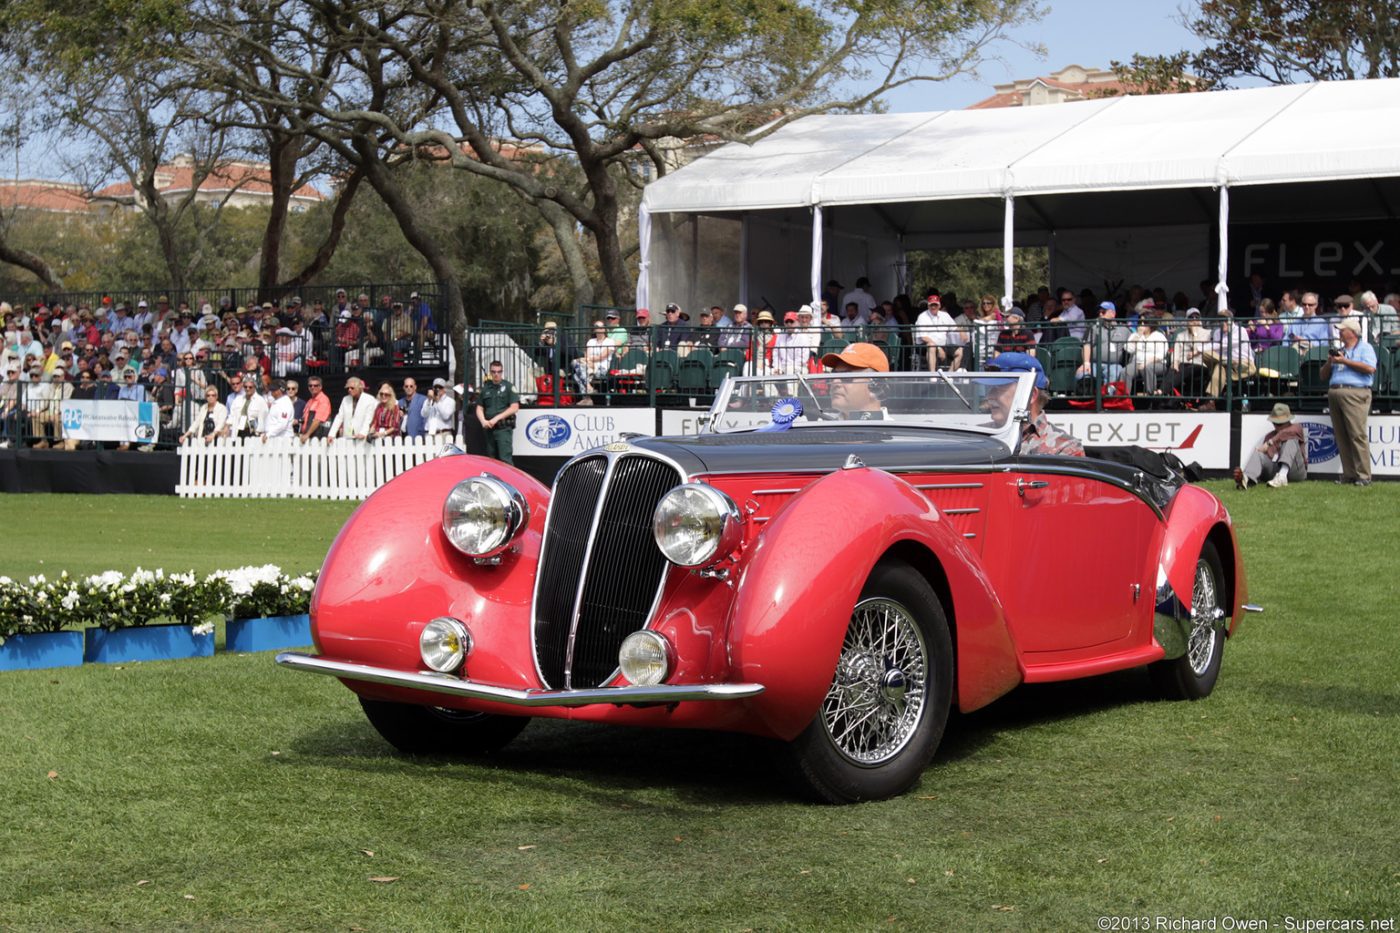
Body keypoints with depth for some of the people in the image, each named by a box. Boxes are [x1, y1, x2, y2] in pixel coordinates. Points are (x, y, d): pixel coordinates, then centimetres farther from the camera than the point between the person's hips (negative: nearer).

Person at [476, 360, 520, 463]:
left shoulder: (508, 387, 0)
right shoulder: (485, 388, 14)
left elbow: (514, 408, -7)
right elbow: (479, 408, 15)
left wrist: (497, 418, -13)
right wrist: (483, 421, -6)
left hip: (504, 428, -5)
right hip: (489, 429, 5)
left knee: (505, 459, -14)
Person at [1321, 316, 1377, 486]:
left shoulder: (1365, 348, 7)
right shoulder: (1339, 350, 26)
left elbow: (1370, 368, -12)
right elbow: (1324, 375, 26)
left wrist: (1344, 361, -7)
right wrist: (1330, 362, 6)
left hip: (1355, 394, -7)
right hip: (1334, 393, 7)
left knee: (1358, 435, -13)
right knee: (1342, 438, 2)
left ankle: (1363, 476, -13)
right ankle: (1348, 474, 4)